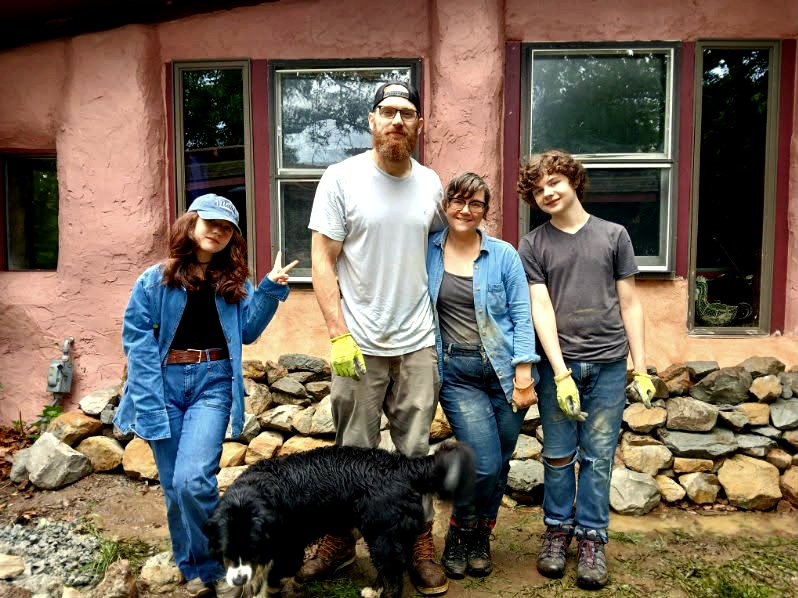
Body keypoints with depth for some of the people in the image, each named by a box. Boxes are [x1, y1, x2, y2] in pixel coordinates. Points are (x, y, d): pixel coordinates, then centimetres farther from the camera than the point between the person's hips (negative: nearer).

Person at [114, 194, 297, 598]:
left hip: (213, 383, -1)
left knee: (193, 480, -16)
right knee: (174, 487, 8)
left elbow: (248, 330, 1)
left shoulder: (234, 281, 8)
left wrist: (270, 290, -9)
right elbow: (137, 337, -2)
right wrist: (149, 397, -10)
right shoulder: (155, 280, 2)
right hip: (165, 383, 1)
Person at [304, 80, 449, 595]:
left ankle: (421, 543, 28)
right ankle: (340, 539, 30)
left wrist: (441, 324, 9)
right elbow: (322, 261, -6)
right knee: (354, 451, 10)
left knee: (416, 450, 11)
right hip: (360, 345, -3)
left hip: (418, 344, 3)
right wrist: (339, 333, -14)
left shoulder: (431, 183, 7)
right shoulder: (342, 178, -5)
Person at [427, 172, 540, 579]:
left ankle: (481, 539, 33)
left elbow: (521, 316, -1)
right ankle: (459, 535, 19)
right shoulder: (427, 253, 2)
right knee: (483, 464, -11)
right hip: (457, 373, -1)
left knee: (499, 464, 8)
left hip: (503, 371, 1)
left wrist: (523, 376, -7)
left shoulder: (503, 255, 1)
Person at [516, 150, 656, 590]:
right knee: (558, 455, 8)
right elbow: (541, 310, -4)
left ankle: (591, 539, 20)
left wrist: (640, 368, 4)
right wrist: (561, 373, -13)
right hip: (558, 364, 0)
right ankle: (557, 530, 25)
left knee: (598, 457, 6)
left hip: (608, 365, 1)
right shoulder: (532, 245, 4)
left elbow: (629, 304, 8)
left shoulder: (613, 235, 7)